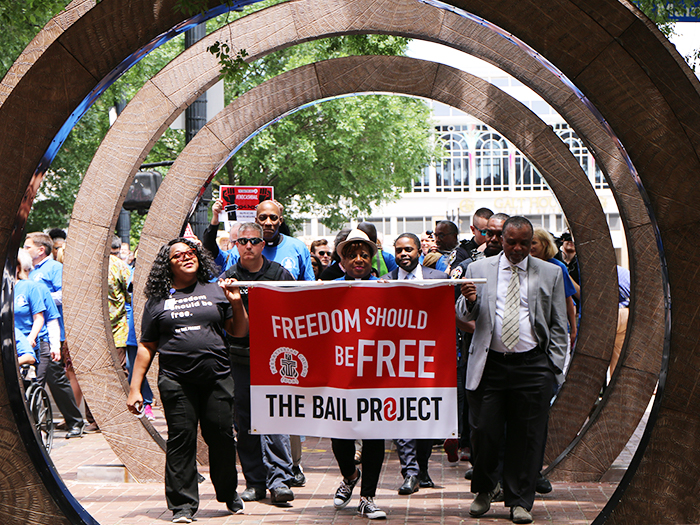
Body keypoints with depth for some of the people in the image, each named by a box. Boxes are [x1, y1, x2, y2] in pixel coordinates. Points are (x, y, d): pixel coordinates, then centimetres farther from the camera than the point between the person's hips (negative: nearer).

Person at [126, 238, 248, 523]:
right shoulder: (157, 300, 10)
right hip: (176, 381, -1)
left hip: (217, 378, 1)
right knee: (181, 438, -4)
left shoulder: (215, 291, 12)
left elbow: (239, 332, 14)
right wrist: (135, 388, 8)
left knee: (221, 435, 2)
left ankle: (229, 493, 23)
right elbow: (146, 347, 12)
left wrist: (237, 303, -3)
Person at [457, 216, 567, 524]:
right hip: (489, 364, 0)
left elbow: (558, 325, 11)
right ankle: (485, 489, 24)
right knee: (484, 431, -1)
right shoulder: (479, 270, 9)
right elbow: (464, 316, 8)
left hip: (532, 365, 0)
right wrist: (469, 302, -15)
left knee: (527, 436, 2)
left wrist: (554, 366, 3)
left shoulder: (551, 273, 9)